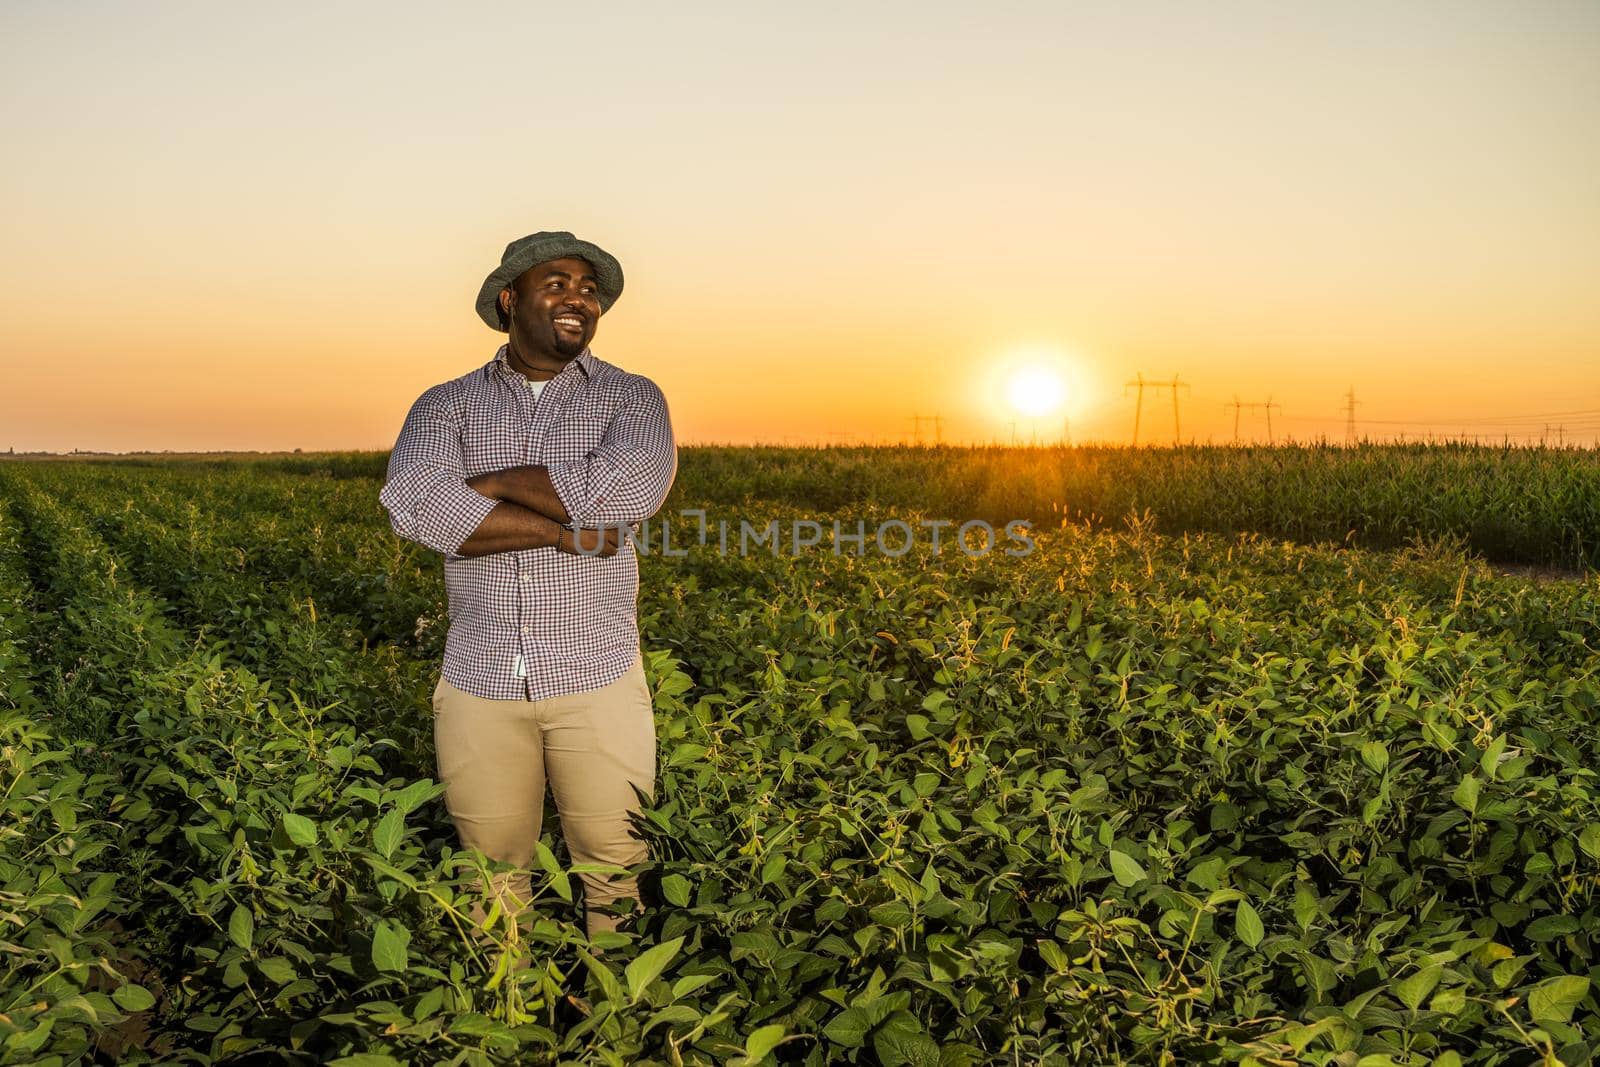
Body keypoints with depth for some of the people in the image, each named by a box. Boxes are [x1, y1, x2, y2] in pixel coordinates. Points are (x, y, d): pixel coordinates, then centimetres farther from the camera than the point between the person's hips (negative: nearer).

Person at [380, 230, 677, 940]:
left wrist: (485, 484, -12)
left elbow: (635, 488, -19)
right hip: (478, 683, 1)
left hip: (598, 681, -1)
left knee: (618, 878, 7)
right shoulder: (446, 405, 6)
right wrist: (569, 531, -19)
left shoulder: (633, 398, 4)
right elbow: (413, 506, -15)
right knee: (492, 879, 13)